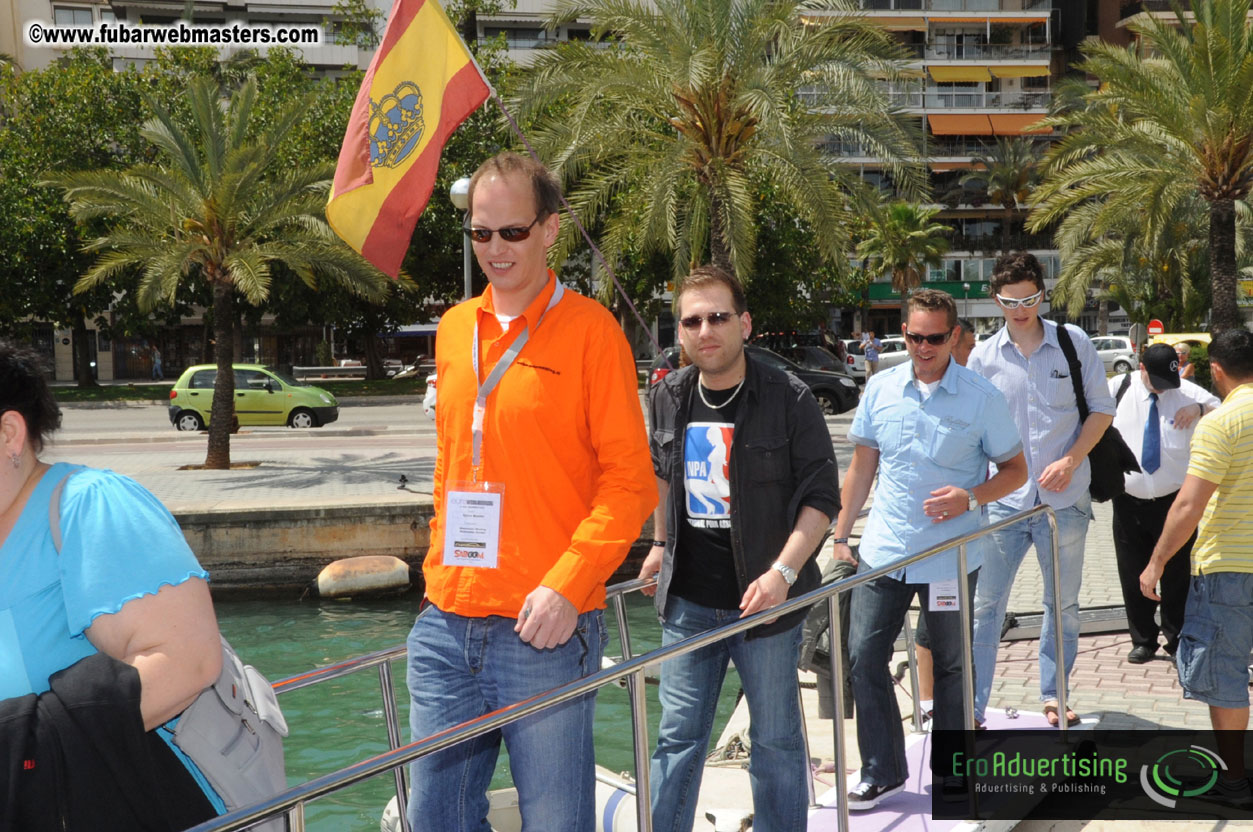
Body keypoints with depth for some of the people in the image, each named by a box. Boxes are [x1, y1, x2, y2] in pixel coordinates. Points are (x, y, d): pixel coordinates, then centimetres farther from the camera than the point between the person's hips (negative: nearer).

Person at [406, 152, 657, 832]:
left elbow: (629, 478, -8)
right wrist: (441, 571, 12)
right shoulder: (454, 329, 13)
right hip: (446, 624, 6)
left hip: (544, 628, -6)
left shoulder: (588, 329, -4)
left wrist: (566, 585, -18)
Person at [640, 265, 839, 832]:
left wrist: (783, 572, -20)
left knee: (776, 741, 9)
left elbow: (821, 496, -9)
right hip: (687, 600, 3)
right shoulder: (669, 397, 3)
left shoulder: (788, 399, -11)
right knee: (677, 738, 8)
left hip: (761, 598, -3)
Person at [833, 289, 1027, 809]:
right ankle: (882, 773, 16)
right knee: (864, 657, 1)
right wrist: (841, 535, 8)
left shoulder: (982, 398, -7)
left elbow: (1015, 469, 0)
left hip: (951, 559, -3)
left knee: (950, 666, 10)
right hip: (883, 552, 3)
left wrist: (971, 497, -18)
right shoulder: (880, 389, 2)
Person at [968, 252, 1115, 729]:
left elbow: (1101, 408, 4)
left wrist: (1071, 461, -10)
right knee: (985, 605, -1)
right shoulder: (983, 357, 1)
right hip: (1003, 500, 0)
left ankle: (1053, 695, 28)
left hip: (1064, 500, 0)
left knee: (1063, 604, 13)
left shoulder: (1074, 344, -1)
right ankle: (971, 708, 5)